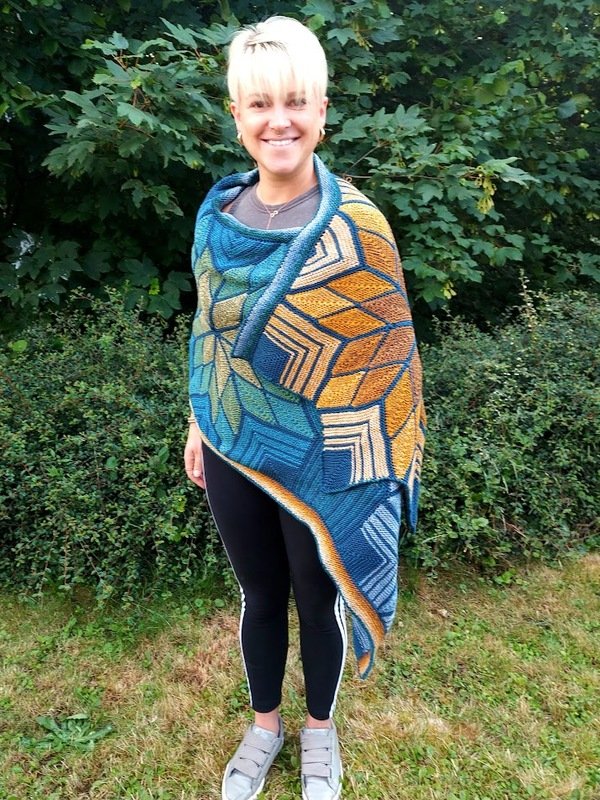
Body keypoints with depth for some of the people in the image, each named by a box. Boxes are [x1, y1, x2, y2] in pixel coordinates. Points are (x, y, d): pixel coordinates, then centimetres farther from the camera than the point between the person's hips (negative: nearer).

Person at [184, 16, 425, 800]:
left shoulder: (354, 225, -14)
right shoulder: (219, 212, 0)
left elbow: (380, 355, -11)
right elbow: (211, 330, 8)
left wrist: (369, 472, -10)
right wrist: (199, 423, 10)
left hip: (316, 460, -3)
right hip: (233, 449, 4)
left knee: (317, 600, 17)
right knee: (259, 596, 21)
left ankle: (319, 728, 47)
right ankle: (264, 724, 48)